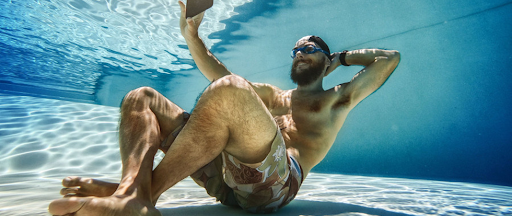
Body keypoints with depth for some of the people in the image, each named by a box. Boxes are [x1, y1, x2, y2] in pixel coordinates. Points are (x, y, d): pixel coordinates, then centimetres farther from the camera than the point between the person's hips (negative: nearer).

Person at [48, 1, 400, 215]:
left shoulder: (336, 101, 24)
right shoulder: (272, 96, 33)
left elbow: (390, 58, 25)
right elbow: (218, 73, 34)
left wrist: (341, 56, 31)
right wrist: (191, 35, 27)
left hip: (273, 182, -5)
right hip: (225, 178, 6)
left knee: (230, 92, -34)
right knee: (140, 98, 1)